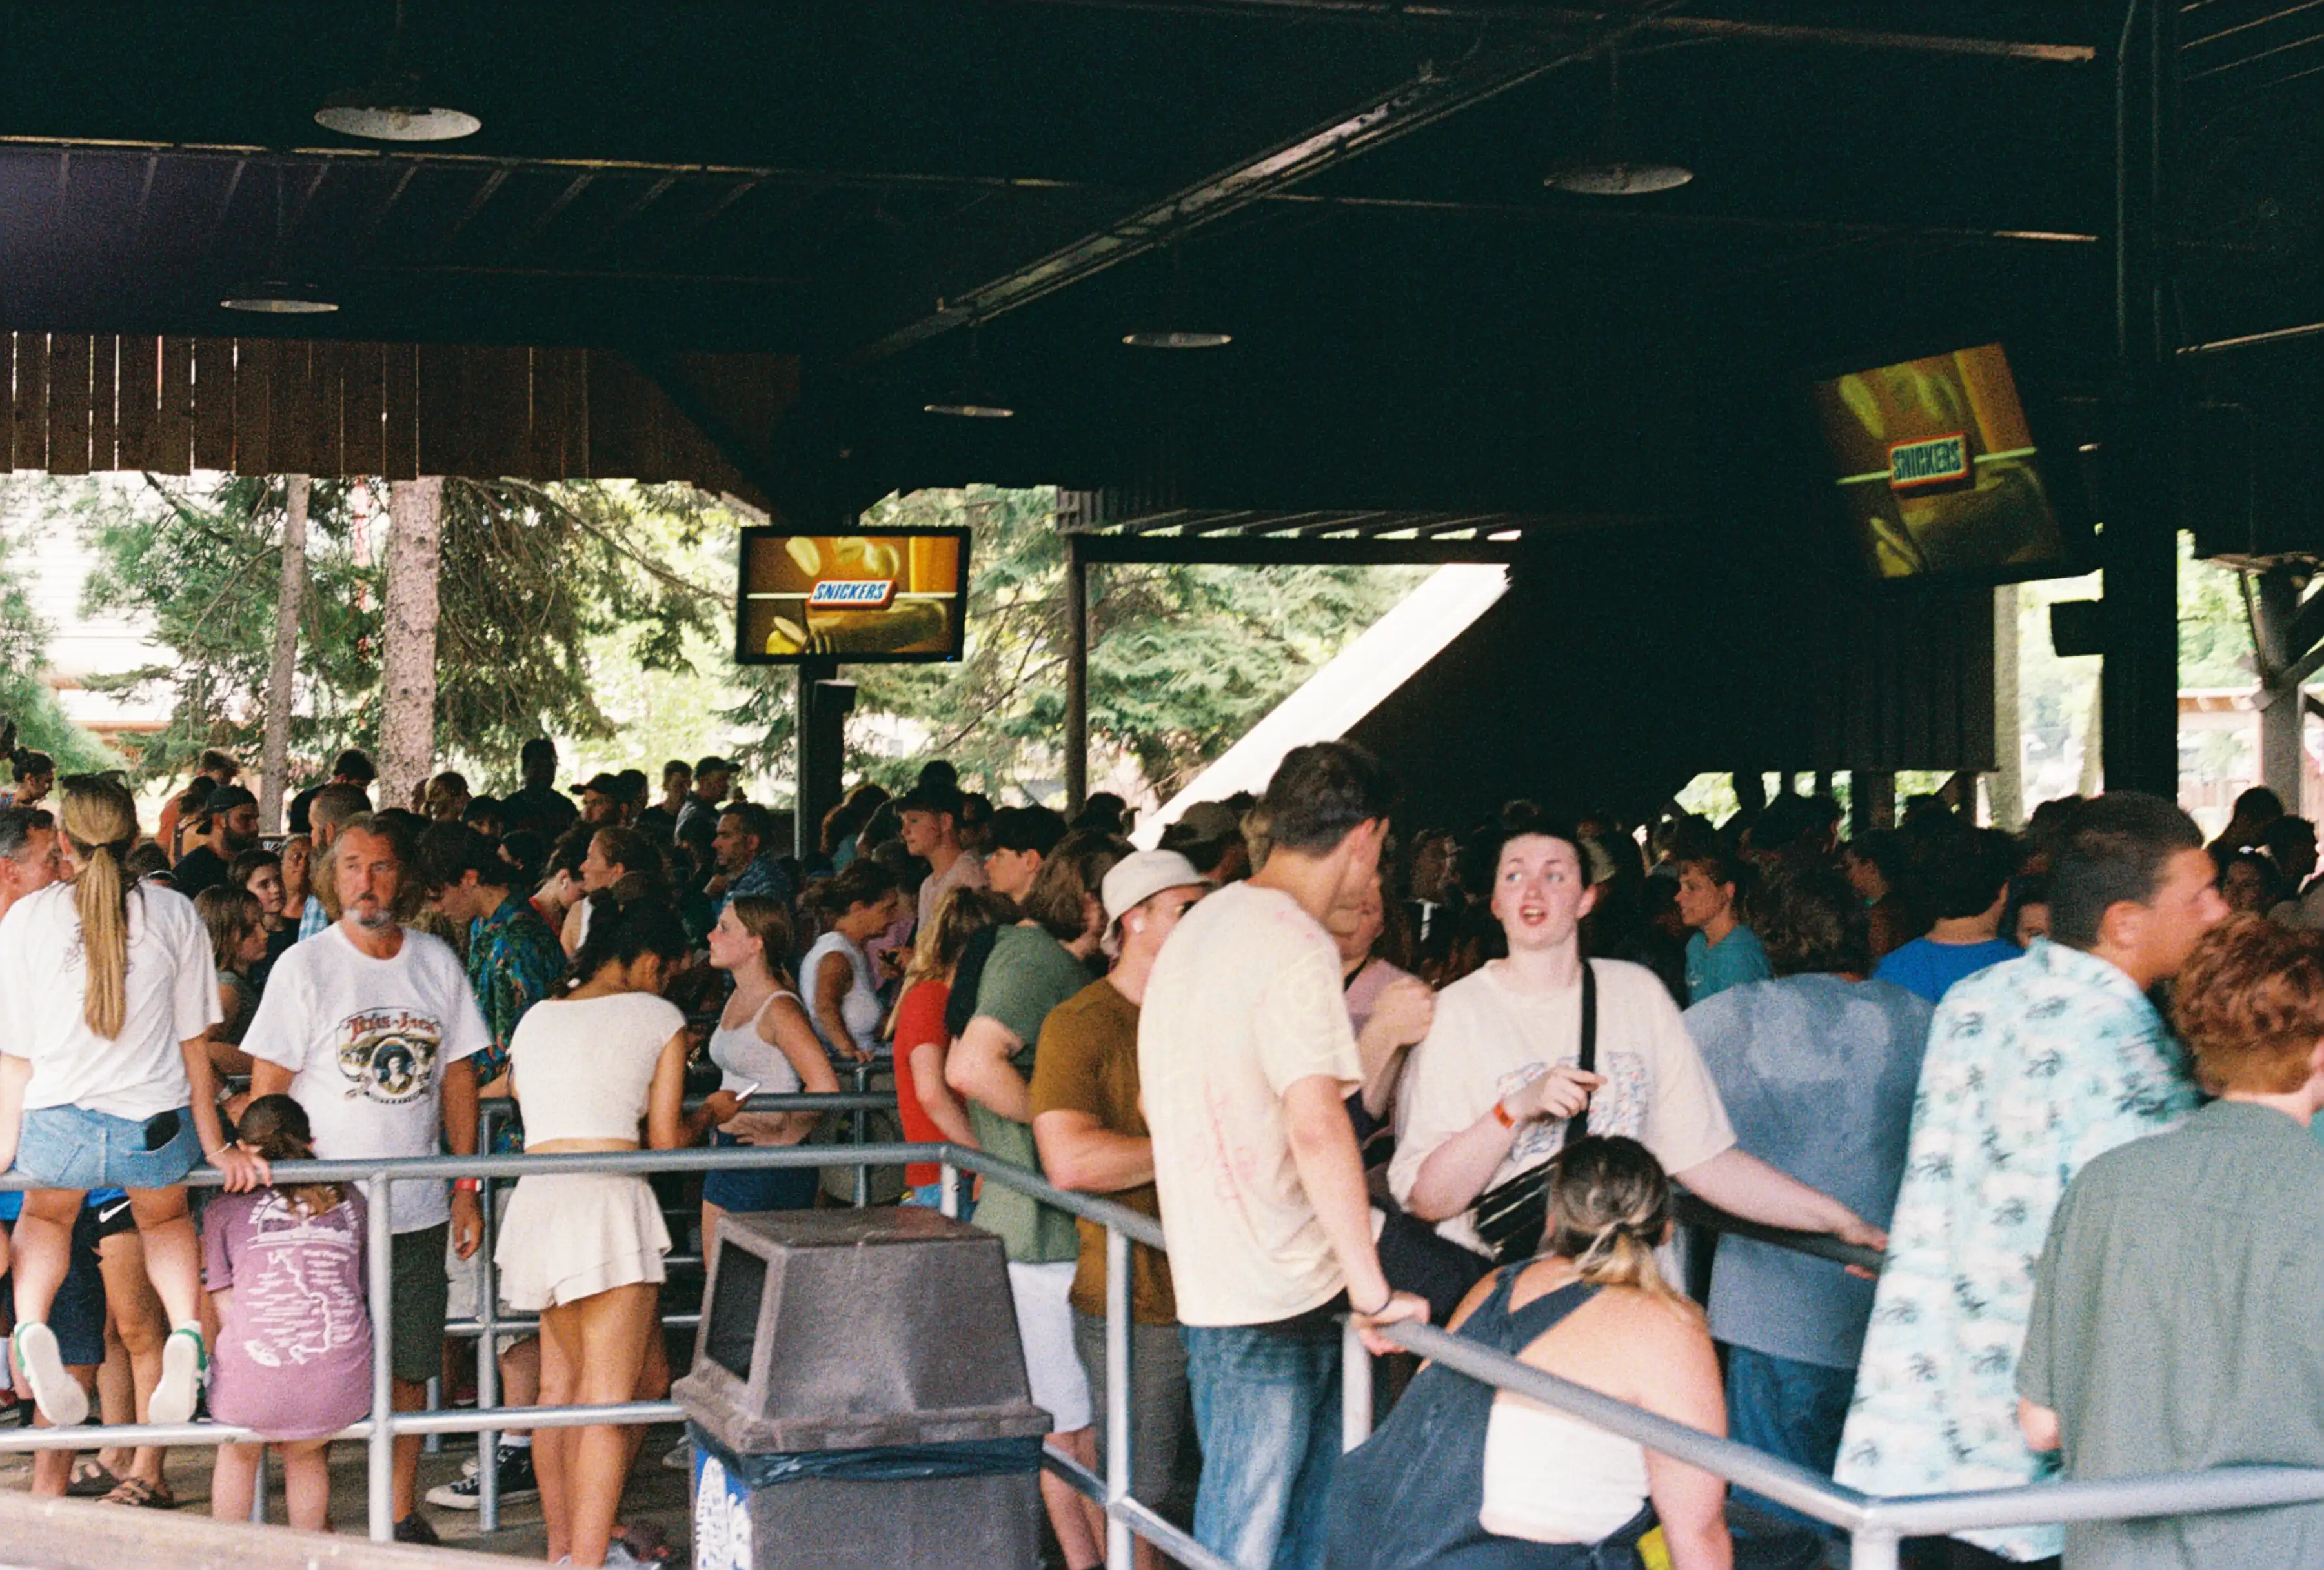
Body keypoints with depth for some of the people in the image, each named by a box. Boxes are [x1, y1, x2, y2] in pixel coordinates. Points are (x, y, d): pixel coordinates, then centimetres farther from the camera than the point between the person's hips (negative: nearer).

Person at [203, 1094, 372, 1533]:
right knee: (307, 1454, 33)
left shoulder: (225, 1209, 11)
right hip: (342, 1385, 2)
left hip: (256, 1382, -2)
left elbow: (227, 1309, 10)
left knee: (239, 1451, 32)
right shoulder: (348, 1200, 18)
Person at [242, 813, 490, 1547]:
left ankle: (403, 1514, 22)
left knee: (410, 1368, 9)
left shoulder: (437, 962, 6)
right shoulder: (303, 966, -4)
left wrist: (467, 1189, 6)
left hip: (419, 1210, 3)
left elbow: (458, 1077, 10)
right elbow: (266, 1089, -5)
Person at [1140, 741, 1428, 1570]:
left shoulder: (1207, 921, 13)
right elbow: (1318, 1126, -26)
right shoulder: (1296, 944, -18)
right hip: (1271, 1293, -9)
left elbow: (1162, 1105, 23)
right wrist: (1372, 1287, -21)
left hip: (1212, 1274, 9)